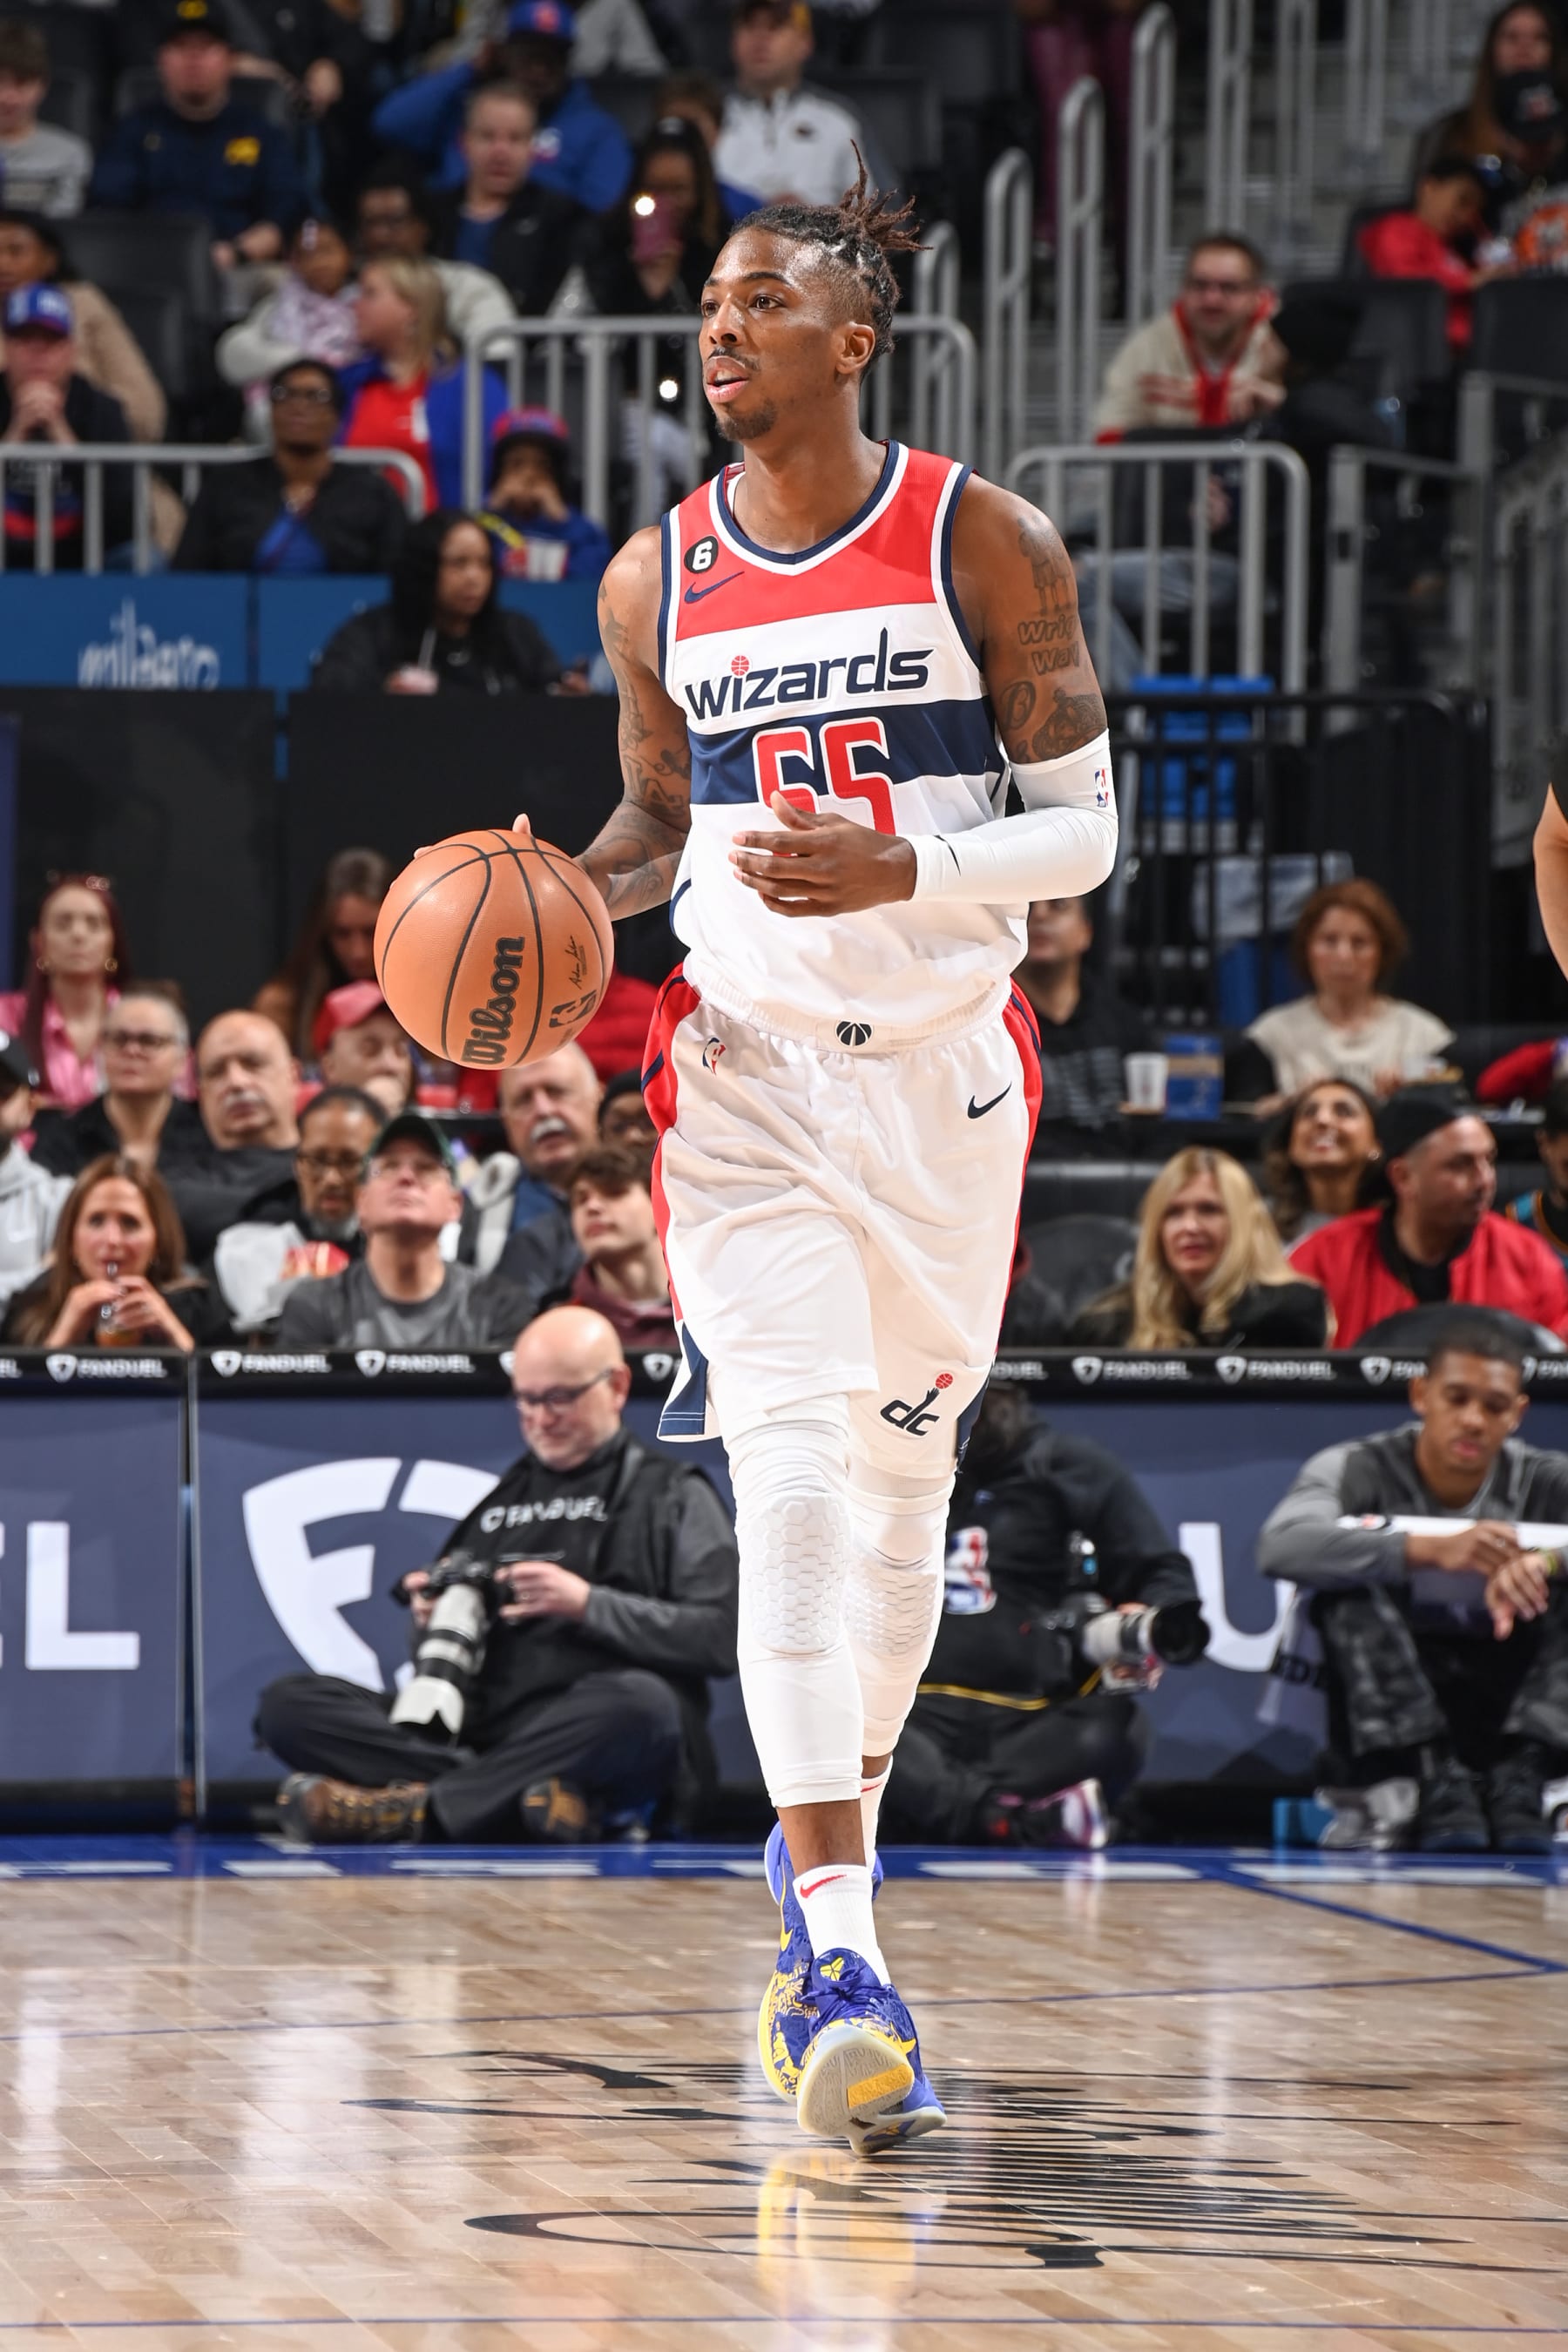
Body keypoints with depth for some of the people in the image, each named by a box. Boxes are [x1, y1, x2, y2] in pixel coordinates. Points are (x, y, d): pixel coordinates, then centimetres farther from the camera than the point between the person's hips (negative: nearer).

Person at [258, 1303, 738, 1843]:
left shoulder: (673, 1497, 14)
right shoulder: (498, 1498, 28)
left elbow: (721, 1636, -2)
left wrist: (589, 1605, -10)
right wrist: (431, 1621, 5)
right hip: (479, 1727, 5)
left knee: (641, 1703, -41)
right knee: (288, 1705, -15)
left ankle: (409, 1808, -40)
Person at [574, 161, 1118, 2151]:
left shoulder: (984, 546, -4)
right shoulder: (657, 584, 5)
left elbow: (1086, 828, -3)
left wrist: (900, 873, -20)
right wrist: (571, 893, -3)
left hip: (943, 1068, 0)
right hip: (745, 1071, 0)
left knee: (898, 1499, 9)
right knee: (793, 1482, -15)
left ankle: (825, 1855, 32)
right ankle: (839, 1956, -22)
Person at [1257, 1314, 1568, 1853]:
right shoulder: (1357, 1471, -5)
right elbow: (1280, 1546, -27)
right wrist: (1431, 1550, -39)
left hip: (1510, 1717, 2)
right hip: (1385, 1725, -2)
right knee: (1350, 1584, -25)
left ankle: (1519, 1779, -29)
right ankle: (1429, 1779, -33)